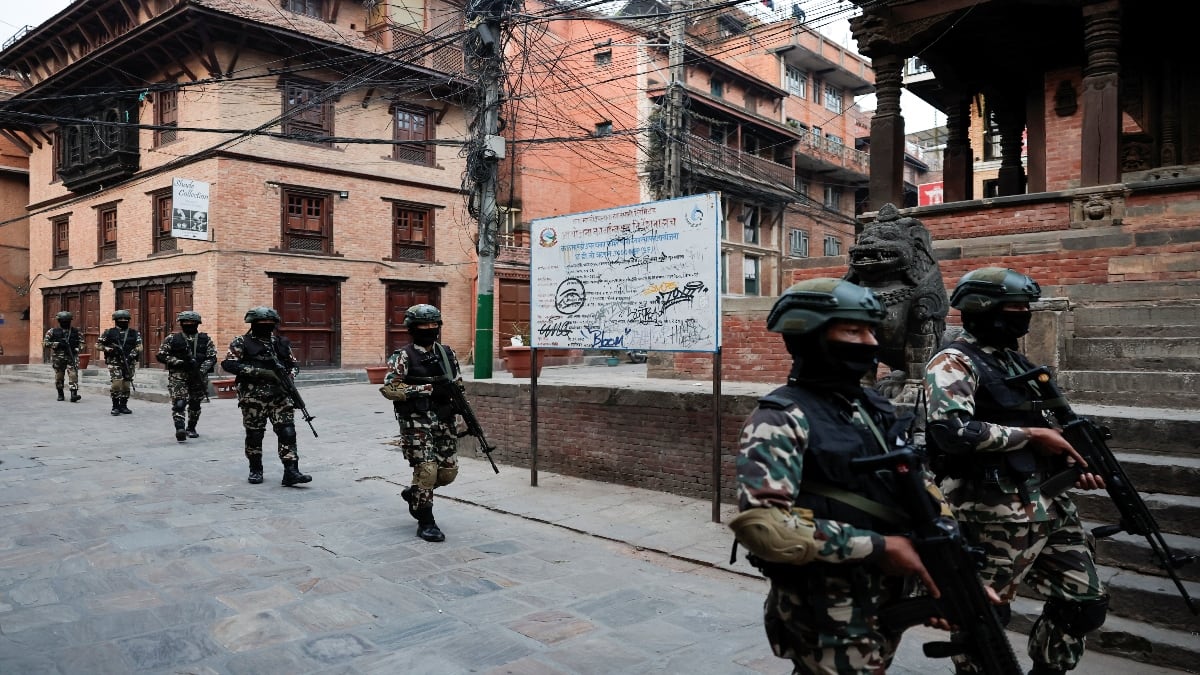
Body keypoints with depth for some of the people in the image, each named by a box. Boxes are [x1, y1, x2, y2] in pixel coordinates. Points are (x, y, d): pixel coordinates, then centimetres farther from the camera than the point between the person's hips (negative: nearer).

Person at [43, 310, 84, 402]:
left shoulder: (76, 332, 8)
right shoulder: (53, 331, 5)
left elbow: (81, 343, 10)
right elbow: (45, 343, 2)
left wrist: (77, 349, -10)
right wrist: (57, 344, -13)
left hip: (72, 357, -1)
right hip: (58, 358, 1)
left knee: (73, 375, -15)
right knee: (59, 377, 8)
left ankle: (74, 394, -22)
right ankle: (60, 394, 22)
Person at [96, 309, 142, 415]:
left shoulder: (134, 333, 8)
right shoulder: (109, 332, 3)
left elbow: (139, 346, 3)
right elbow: (98, 344, 7)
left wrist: (133, 354, -14)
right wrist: (107, 349, -11)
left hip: (129, 363, 3)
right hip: (115, 363, -3)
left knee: (126, 385, 6)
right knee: (116, 384, -12)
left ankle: (123, 406, 16)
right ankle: (115, 407, -3)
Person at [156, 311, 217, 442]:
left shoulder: (205, 339, 6)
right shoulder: (172, 339, 3)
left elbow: (212, 357, 1)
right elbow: (161, 356, 0)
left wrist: (202, 370, -15)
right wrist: (179, 362, -13)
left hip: (198, 377, 2)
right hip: (178, 377, -2)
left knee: (195, 404, 11)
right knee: (179, 403, -17)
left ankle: (191, 428, 27)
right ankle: (180, 429, -26)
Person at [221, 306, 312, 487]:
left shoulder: (281, 343, 12)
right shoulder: (241, 343, 0)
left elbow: (294, 365, 18)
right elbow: (228, 364, -12)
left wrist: (289, 377, -5)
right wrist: (259, 372, -19)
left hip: (280, 396, 3)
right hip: (253, 398, -2)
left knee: (287, 432, -8)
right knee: (254, 435, 7)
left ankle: (291, 472, -10)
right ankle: (255, 471, 24)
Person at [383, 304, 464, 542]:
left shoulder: (447, 353, 9)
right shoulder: (403, 356, -7)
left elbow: (458, 386, 17)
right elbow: (390, 388, -15)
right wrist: (428, 389, -20)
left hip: (443, 420, 6)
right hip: (416, 422, -5)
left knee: (449, 471, 7)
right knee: (426, 469, -8)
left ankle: (414, 493, 34)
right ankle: (426, 523, 7)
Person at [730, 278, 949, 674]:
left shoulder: (876, 408, 7)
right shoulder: (782, 420, -18)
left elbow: (921, 488, 15)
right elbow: (759, 523, -30)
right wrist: (877, 548, -25)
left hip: (885, 604, 8)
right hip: (827, 621, -8)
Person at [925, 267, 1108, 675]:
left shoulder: (1016, 360, 16)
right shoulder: (954, 363, -12)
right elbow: (952, 431, -27)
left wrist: (1070, 460, 4)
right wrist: (1031, 435, -18)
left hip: (1052, 507, 9)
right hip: (994, 516, -9)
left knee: (1085, 604, 16)